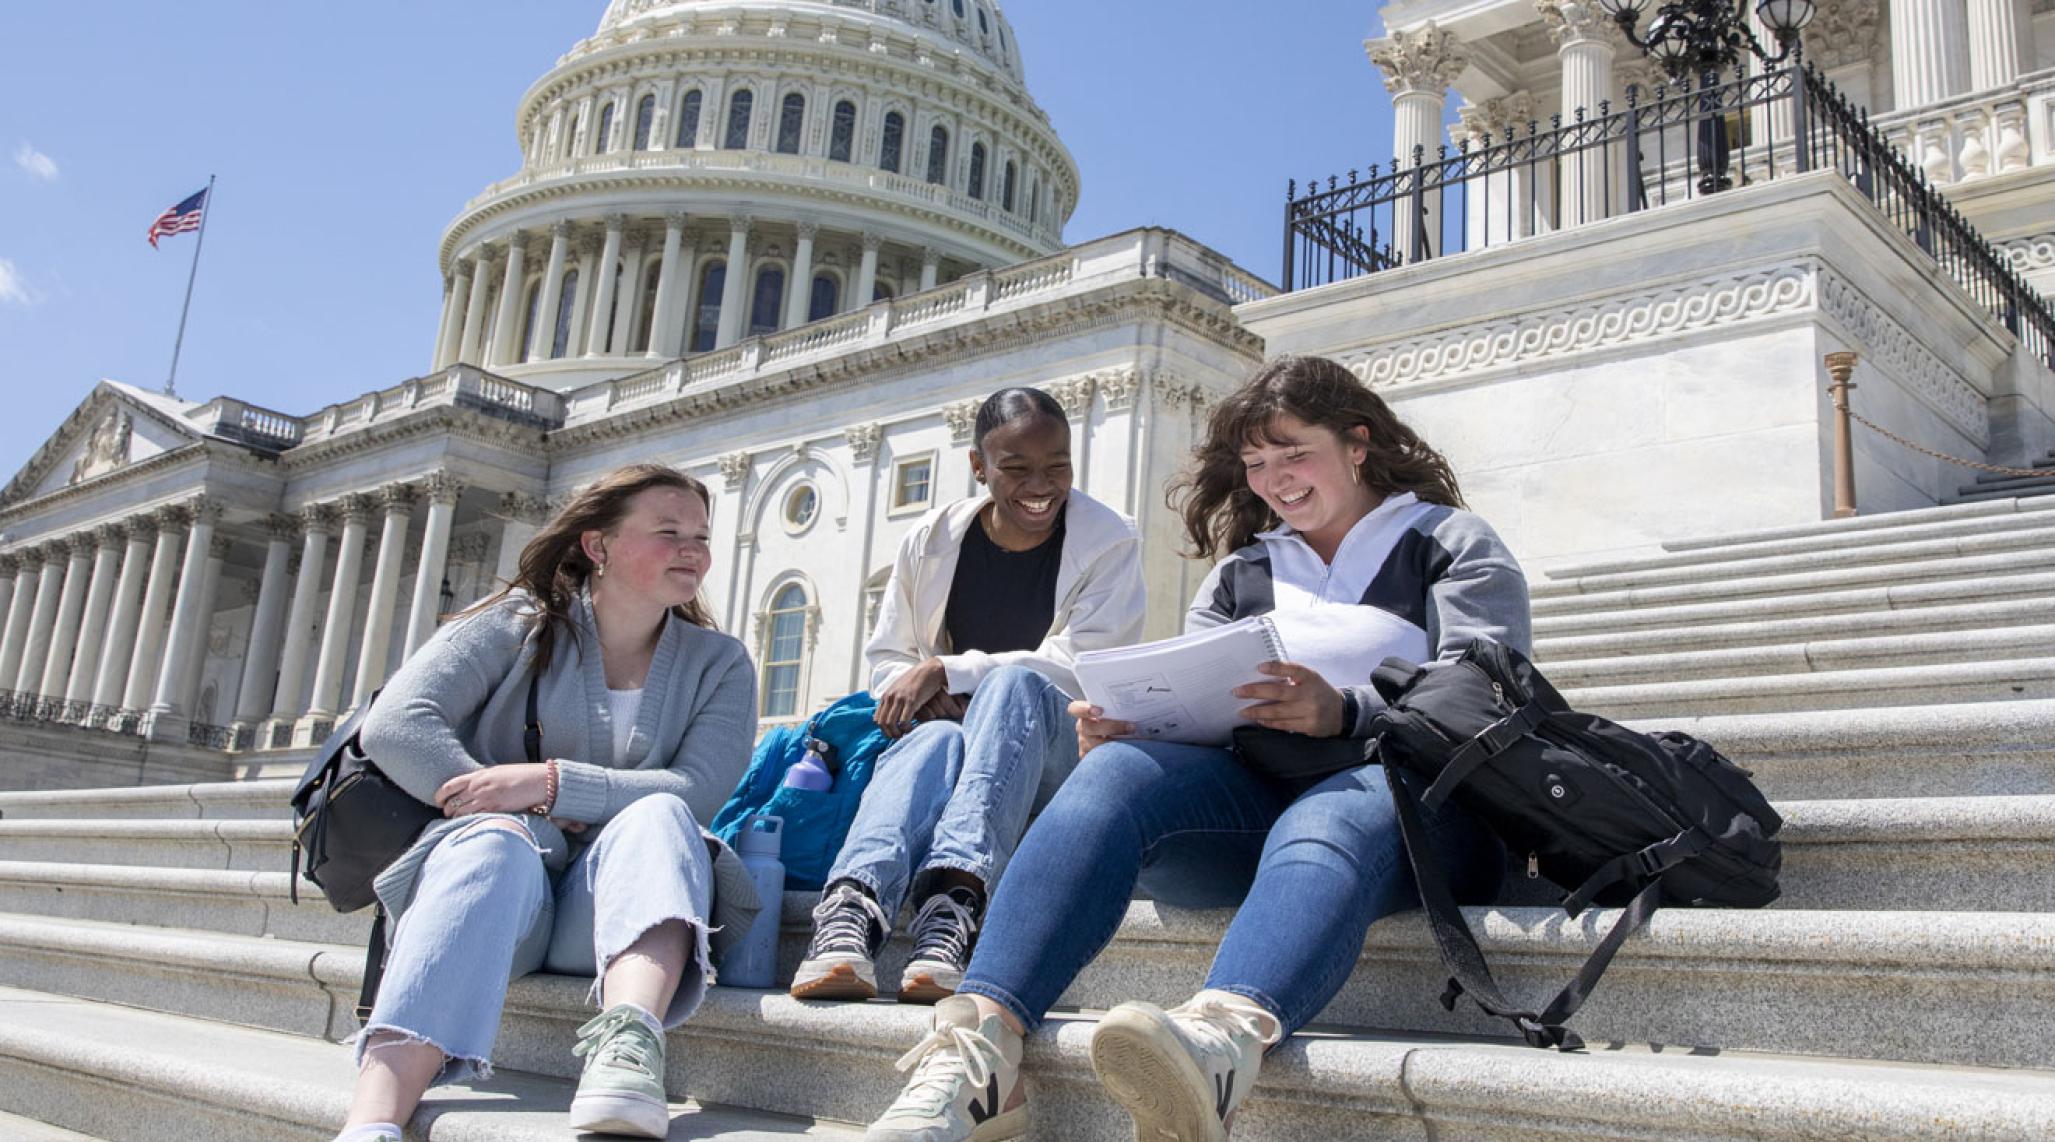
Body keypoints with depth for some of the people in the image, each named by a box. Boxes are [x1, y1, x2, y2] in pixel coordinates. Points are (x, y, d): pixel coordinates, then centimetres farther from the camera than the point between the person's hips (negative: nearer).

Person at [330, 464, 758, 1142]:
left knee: (657, 816, -29)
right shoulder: (521, 624, 7)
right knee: (494, 840, -34)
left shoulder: (718, 665, 10)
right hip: (497, 897, -1)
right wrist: (524, 815, -15)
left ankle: (629, 1038, -58)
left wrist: (553, 783, -20)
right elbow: (394, 727, -6)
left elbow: (698, 792, -8)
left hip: (609, 913, 1)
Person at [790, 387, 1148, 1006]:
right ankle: (850, 912, -61)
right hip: (946, 729, 2)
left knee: (1015, 682, -36)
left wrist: (946, 670, -19)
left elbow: (1081, 669, -12)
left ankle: (953, 897, -55)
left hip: (1059, 756, -2)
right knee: (936, 738, -36)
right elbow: (886, 659, 11)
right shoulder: (930, 541, 7)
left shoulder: (1109, 542, -2)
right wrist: (923, 697, -14)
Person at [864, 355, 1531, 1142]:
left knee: (1328, 820, -39)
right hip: (1257, 795, 3)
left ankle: (1223, 1038, -68)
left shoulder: (1451, 544, 15)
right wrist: (1118, 725, -9)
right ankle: (977, 1049, -44)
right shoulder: (1241, 571, 27)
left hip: (1409, 793, -3)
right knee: (1119, 772, -27)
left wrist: (1345, 713, -23)